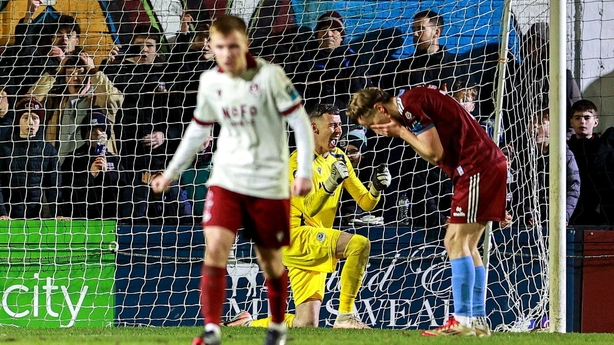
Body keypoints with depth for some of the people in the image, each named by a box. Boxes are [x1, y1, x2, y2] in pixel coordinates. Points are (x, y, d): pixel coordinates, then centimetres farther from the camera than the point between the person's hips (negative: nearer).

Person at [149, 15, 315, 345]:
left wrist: (305, 172, -16)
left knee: (270, 259, 8)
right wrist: (171, 172, 21)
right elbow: (197, 131, 17)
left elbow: (301, 123, -8)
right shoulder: (210, 82, 2)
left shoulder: (269, 76, -11)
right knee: (215, 246, -18)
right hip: (226, 179, 3)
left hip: (268, 182, -3)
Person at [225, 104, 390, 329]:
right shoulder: (300, 160, -10)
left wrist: (376, 189, -11)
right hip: (298, 236, -8)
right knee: (359, 244, -30)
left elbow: (365, 203, 11)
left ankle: (246, 324, 24)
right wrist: (329, 184, -39)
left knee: (306, 324, 3)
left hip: (316, 247, 8)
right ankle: (345, 316, -28)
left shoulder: (339, 158, 13)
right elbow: (309, 208, -22)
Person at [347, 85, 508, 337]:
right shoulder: (411, 104, 17)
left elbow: (434, 153, -14)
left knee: (457, 241, -12)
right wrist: (400, 131, 2)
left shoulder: (411, 105, -13)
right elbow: (432, 153, 14)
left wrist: (400, 131, -5)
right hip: (489, 166, 10)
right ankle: (478, 321, 11)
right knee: (466, 246, 11)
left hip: (478, 167, -10)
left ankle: (462, 321, -16)